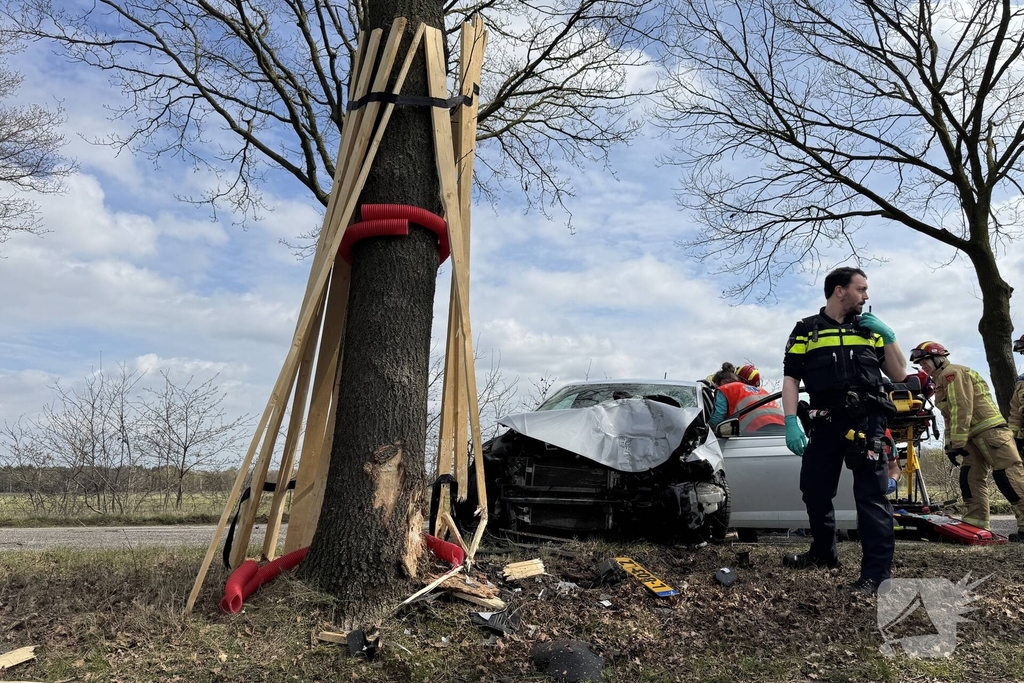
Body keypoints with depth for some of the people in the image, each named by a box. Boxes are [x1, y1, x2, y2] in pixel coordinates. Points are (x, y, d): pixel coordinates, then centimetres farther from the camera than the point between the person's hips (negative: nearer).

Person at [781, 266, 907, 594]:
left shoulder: (870, 328, 16)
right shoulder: (806, 330, 8)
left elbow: (899, 374, 15)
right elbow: (791, 378, 1)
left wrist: (888, 336, 1)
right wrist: (791, 422, -11)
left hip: (867, 419, 0)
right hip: (825, 422, 1)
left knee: (871, 495, -6)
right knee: (814, 491, 10)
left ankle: (878, 571, 0)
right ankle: (823, 552, 32)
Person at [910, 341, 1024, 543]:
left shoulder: (952, 373, -9)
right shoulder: (941, 381, 23)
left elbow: (961, 409, -17)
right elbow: (949, 417, 23)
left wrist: (958, 442, -18)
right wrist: (949, 445, 16)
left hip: (990, 429, -11)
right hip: (975, 435, 11)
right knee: (970, 478, 6)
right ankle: (975, 524, 6)